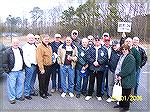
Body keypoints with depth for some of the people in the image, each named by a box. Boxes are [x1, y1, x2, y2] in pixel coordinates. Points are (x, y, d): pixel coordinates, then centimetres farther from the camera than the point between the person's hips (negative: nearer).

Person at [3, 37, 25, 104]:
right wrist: (7, 70, -9)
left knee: (20, 84, 14)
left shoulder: (21, 50, 11)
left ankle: (19, 96, 28)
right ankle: (12, 98, 15)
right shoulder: (8, 51, -7)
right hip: (12, 72, -5)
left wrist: (23, 67, 15)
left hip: (20, 71, 5)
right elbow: (5, 62, -6)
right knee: (12, 85, 2)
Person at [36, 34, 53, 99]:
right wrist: (42, 68, -21)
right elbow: (39, 59, -20)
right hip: (43, 67, -8)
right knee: (42, 81, 4)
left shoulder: (49, 47, 14)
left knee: (47, 80, 17)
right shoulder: (40, 47, -14)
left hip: (49, 67, 8)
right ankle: (42, 93, 18)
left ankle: (46, 91, 32)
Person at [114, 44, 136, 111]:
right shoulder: (121, 56, 12)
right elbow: (118, 66, 10)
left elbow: (127, 69, -19)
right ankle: (121, 104, 32)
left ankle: (126, 107, 19)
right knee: (121, 92, 16)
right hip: (121, 78, 7)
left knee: (126, 94, 4)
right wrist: (117, 74, -3)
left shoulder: (131, 58, -13)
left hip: (127, 80, -7)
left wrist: (120, 75, -17)